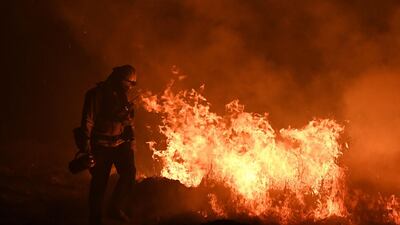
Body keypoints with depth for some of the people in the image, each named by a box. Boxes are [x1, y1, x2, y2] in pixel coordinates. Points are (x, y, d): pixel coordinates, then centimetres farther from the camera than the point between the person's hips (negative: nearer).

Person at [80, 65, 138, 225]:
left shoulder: (126, 95, 4)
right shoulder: (97, 94, -14)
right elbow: (87, 121, -14)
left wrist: (132, 139, 14)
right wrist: (87, 147, -16)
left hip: (121, 143, 5)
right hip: (102, 144, -5)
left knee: (129, 173, -11)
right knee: (99, 182, -1)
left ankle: (116, 208, 10)